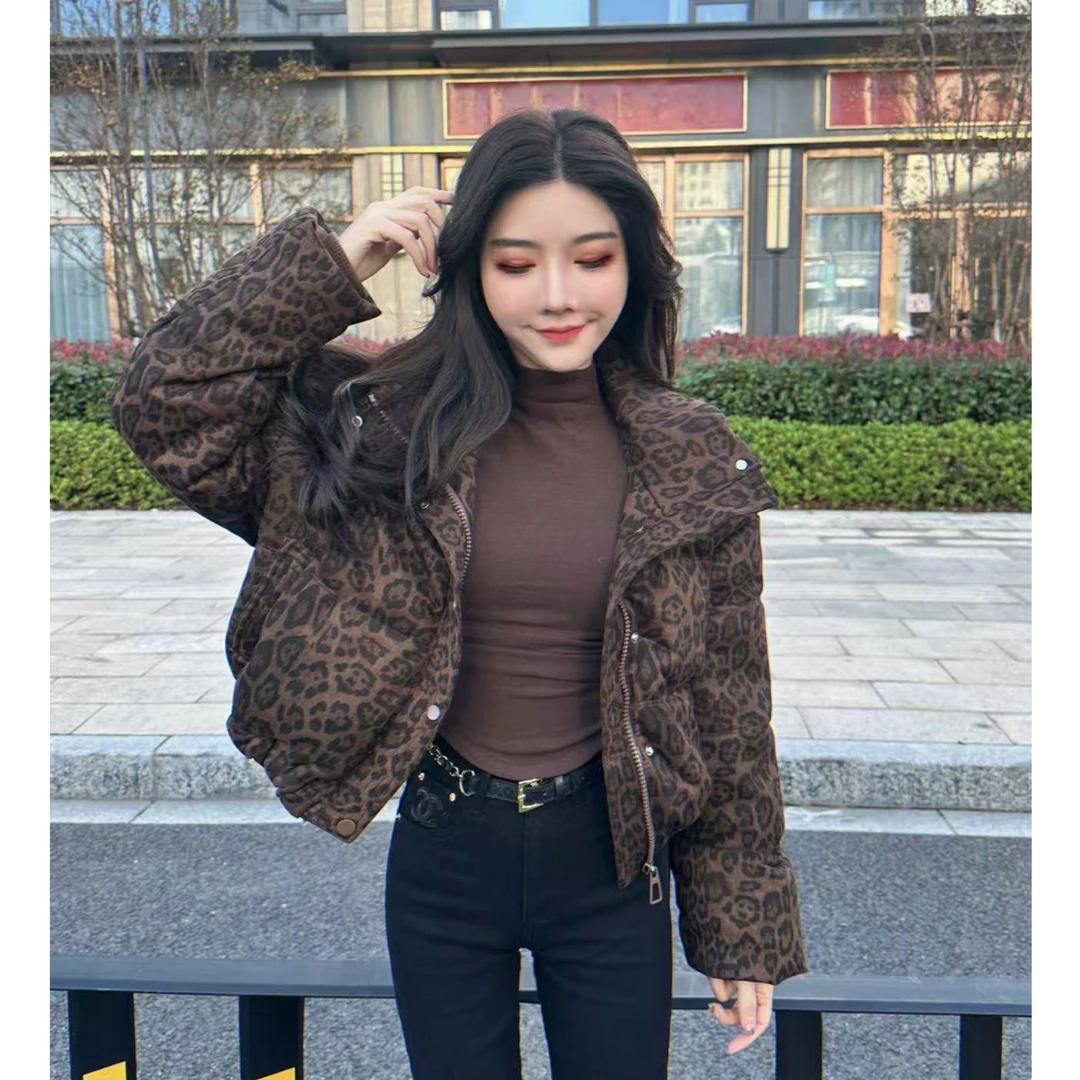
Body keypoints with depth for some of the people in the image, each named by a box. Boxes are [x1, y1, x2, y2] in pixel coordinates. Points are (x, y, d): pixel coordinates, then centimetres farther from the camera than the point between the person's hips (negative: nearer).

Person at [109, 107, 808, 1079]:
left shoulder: (695, 462, -8)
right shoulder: (394, 422, -8)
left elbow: (728, 712, -2)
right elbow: (165, 401, -10)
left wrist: (747, 925, 2)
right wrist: (335, 266, -15)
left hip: (607, 861, 0)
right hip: (442, 857, 1)